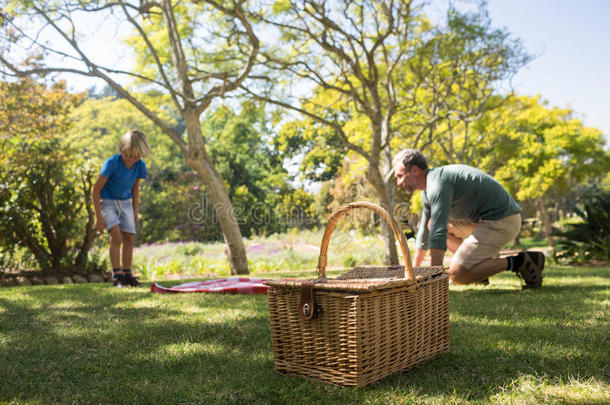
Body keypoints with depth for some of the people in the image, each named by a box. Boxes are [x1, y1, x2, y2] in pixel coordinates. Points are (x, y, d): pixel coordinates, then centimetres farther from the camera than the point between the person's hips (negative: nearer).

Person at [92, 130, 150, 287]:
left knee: (129, 238, 0)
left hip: (125, 202, 5)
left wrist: (135, 211, 10)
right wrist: (99, 216, -18)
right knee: (116, 236, -18)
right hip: (107, 202, -5)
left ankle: (127, 274, 11)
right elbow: (96, 189, -19)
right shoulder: (112, 163, -24)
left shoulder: (140, 166, -9)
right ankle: (116, 275, -13)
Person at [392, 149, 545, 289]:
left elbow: (438, 233, -26)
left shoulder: (437, 183, -19)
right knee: (432, 223, 16)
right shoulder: (428, 189, 14)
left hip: (501, 222, -10)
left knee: (456, 275, -17)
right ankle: (474, 264, 12)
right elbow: (425, 231, 23)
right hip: (487, 219, 10)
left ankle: (518, 262, -9)